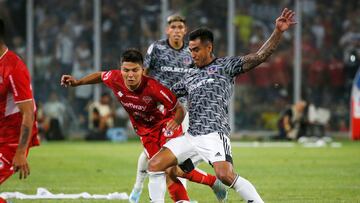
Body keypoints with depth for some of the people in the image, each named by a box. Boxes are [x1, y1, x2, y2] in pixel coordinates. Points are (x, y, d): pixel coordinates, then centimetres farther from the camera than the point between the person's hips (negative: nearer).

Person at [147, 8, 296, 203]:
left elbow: (260, 55, -3)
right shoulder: (189, 79, 23)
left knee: (225, 175, -27)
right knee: (154, 165, -3)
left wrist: (278, 31, -14)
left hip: (214, 134, -6)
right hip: (191, 135, 7)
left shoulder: (225, 66, 6)